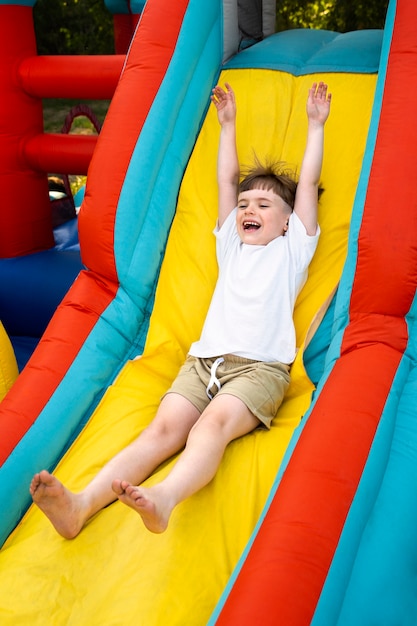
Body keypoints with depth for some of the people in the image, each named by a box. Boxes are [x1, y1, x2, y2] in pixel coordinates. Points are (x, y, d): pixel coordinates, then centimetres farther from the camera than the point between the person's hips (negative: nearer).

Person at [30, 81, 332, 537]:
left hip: (260, 365, -3)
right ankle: (81, 505, -41)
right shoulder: (231, 246, 30)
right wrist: (227, 123, 43)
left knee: (213, 423, -33)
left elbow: (308, 182, 21)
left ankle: (165, 498, -58)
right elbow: (226, 181, 36)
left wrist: (316, 124, 30)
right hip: (204, 358, 3)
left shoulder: (292, 249, 20)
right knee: (163, 428, -21)